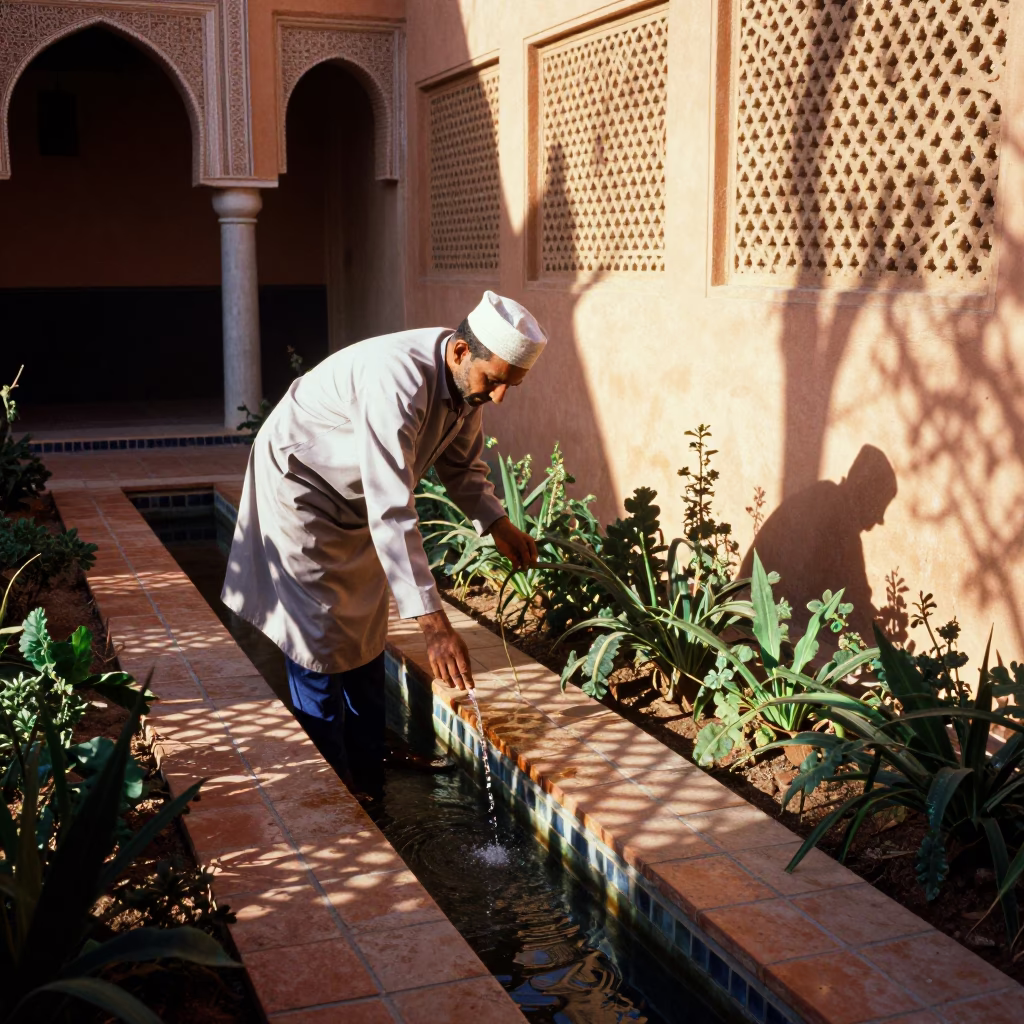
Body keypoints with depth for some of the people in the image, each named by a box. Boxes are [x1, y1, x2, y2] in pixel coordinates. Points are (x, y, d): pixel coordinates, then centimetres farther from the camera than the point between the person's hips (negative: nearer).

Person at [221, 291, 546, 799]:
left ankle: (368, 788, 23)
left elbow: (462, 464, 6)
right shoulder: (398, 381, -39)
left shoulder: (468, 379, -13)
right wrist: (434, 624, -47)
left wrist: (497, 525, -11)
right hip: (299, 488, -8)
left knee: (366, 645, 12)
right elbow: (392, 513, -45)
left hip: (358, 504, 8)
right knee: (319, 649, -5)